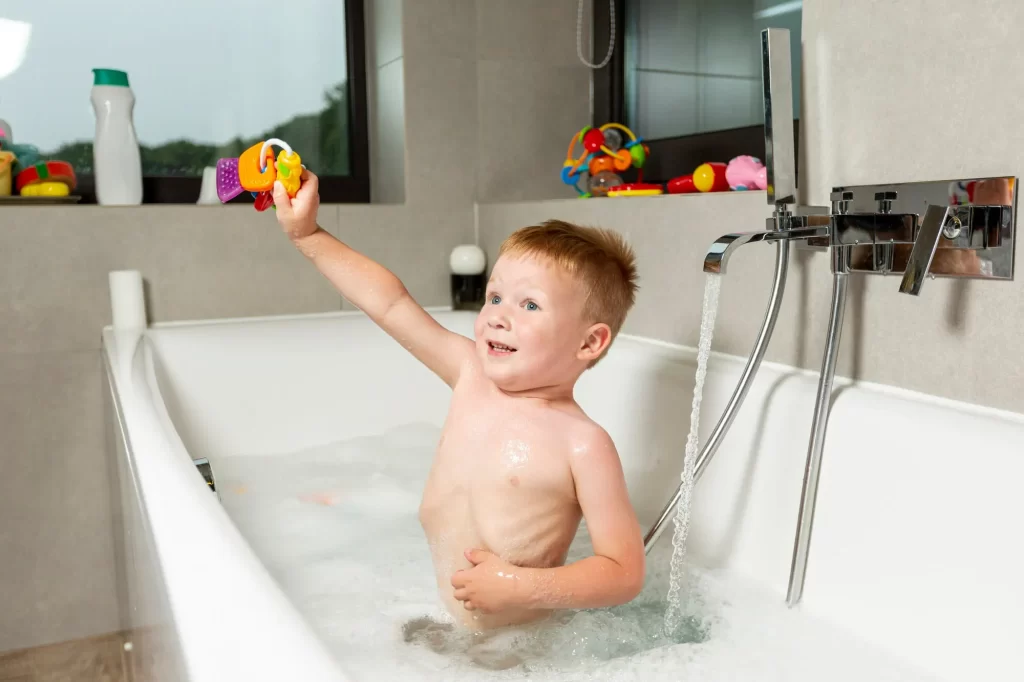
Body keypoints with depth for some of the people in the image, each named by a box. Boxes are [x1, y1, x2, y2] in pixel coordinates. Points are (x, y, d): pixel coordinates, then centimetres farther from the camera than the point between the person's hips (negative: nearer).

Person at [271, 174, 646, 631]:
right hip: (425, 609, 6)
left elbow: (626, 573, -16)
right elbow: (389, 303, 4)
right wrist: (306, 233, 5)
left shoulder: (583, 445, -17)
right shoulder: (473, 373, -1)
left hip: (510, 640, -5)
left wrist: (523, 588, -27)